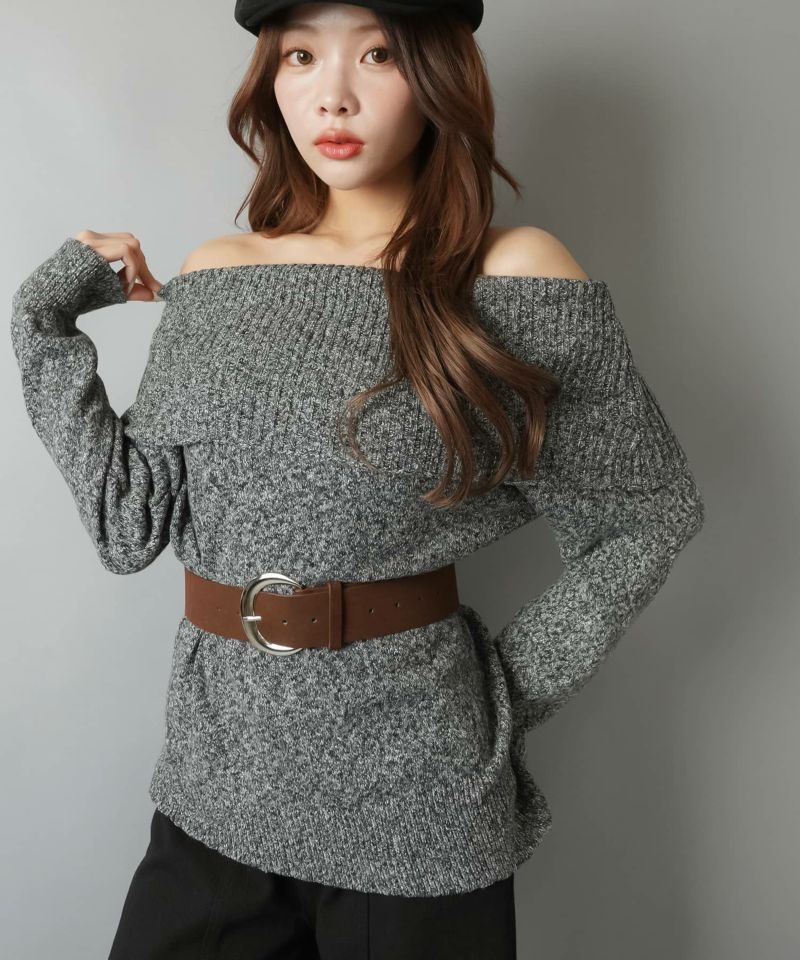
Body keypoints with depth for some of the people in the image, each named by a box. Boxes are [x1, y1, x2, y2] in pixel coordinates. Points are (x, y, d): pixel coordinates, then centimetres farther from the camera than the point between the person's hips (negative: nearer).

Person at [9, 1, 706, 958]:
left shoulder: (513, 279, -9)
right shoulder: (213, 277, 3)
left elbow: (647, 520, -3)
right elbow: (131, 520, -1)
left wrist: (507, 693, -6)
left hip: (408, 790, -3)